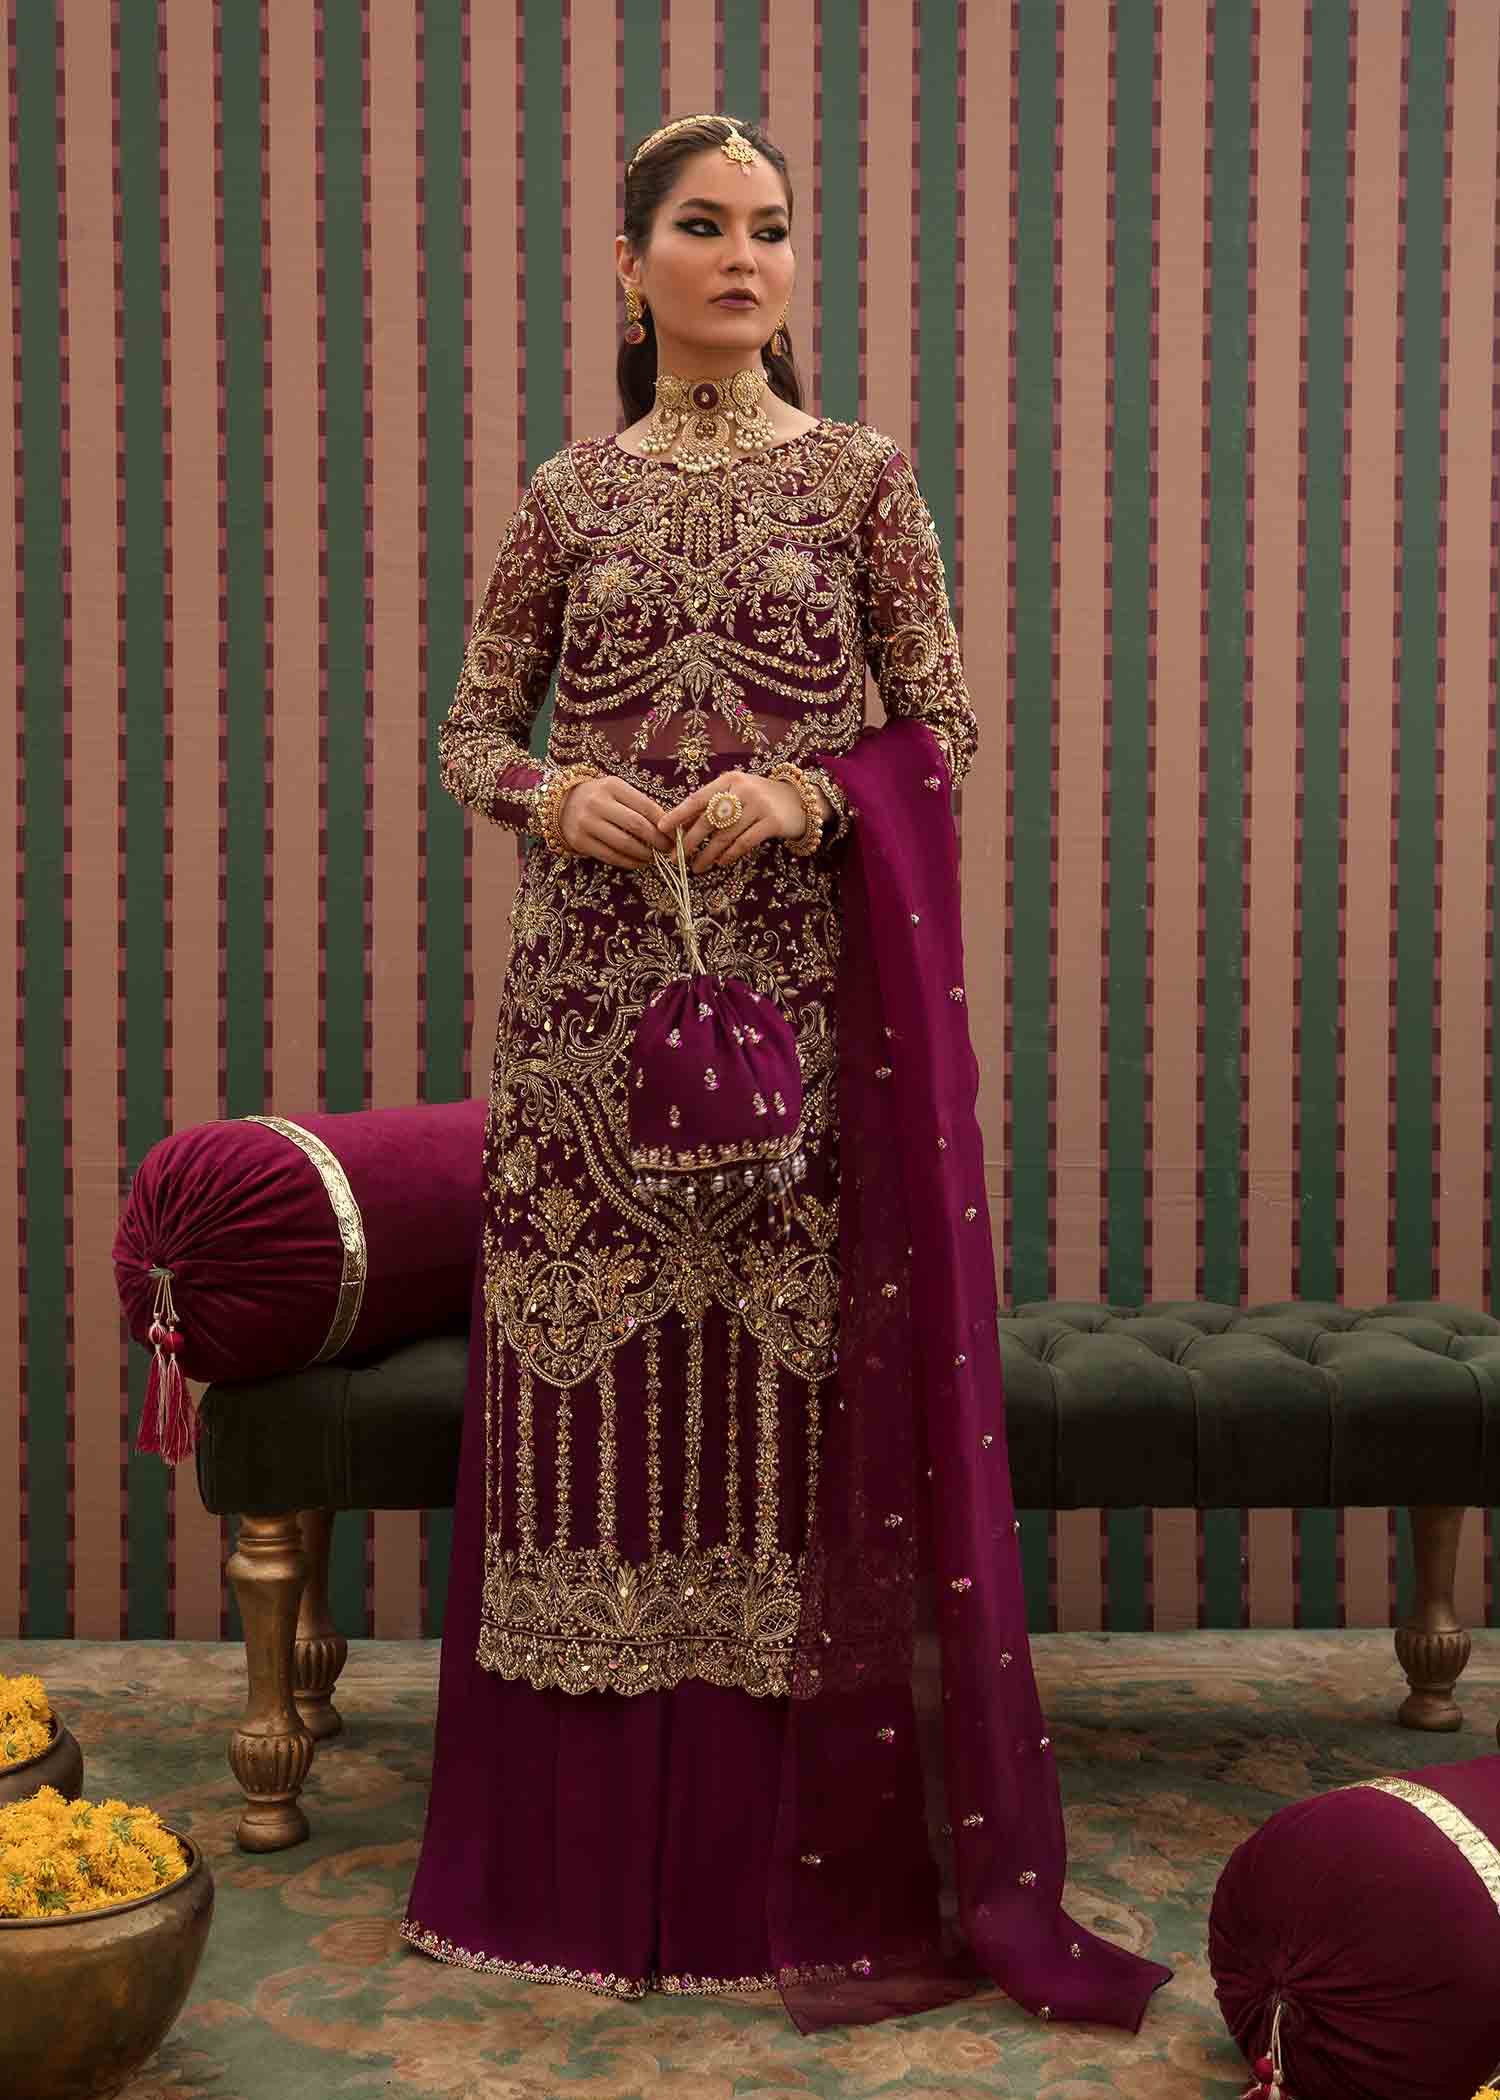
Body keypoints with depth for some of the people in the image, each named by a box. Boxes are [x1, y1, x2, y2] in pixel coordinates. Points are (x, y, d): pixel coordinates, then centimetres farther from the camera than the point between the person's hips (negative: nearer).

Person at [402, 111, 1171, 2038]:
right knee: (601, 1387, 4)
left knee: (804, 1394, -1)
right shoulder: (566, 495, 9)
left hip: (804, 991, -1)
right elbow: (469, 732, 11)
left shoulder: (862, 474, 5)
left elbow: (943, 730, 3)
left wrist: (799, 795, -14)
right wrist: (556, 796, -10)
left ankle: (831, 1873, 12)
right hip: (594, 995, 2)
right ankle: (597, 1858, 19)